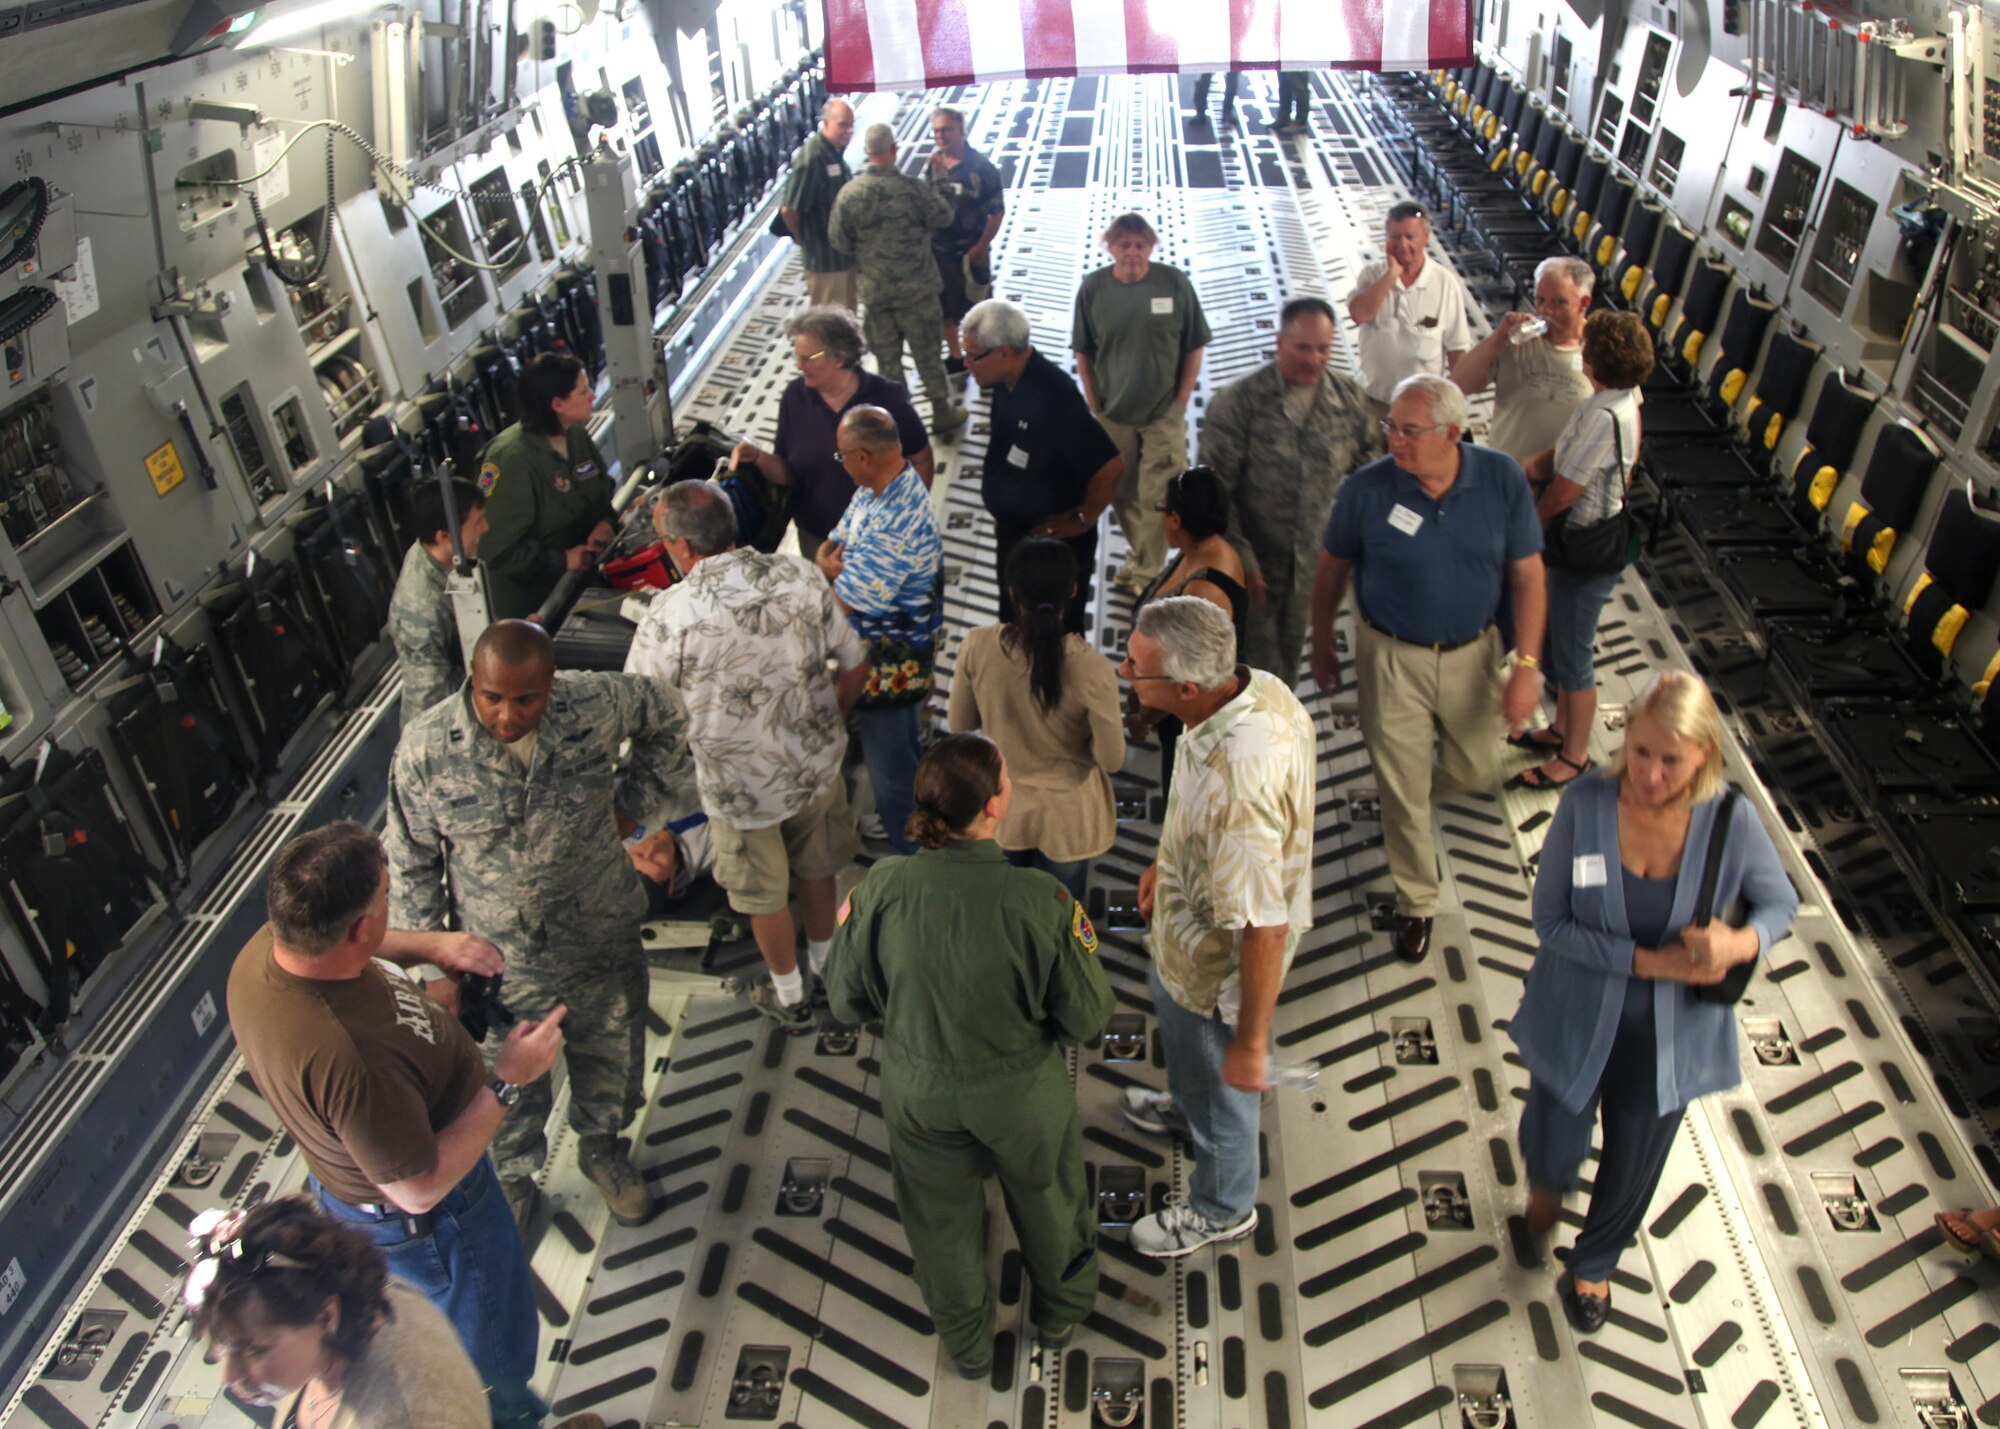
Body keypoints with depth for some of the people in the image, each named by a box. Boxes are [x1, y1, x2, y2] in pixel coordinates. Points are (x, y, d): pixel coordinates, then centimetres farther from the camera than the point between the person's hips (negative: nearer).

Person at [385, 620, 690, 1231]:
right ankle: (514, 1176, 53)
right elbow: (412, 864, -8)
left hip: (603, 940, 2)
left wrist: (632, 804, -1)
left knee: (609, 1061, 25)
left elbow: (668, 716, 2)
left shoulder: (597, 703, -21)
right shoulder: (426, 751, -22)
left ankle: (601, 1148, 56)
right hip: (500, 958, -1)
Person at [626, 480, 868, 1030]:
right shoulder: (800, 575, -14)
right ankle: (825, 967, 52)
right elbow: (857, 666, -5)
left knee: (764, 894, 21)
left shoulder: (670, 613, -25)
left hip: (739, 784, -3)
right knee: (815, 867, 29)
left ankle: (790, 997, 43)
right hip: (816, 763, 4)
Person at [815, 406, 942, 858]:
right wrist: (833, 564, -16)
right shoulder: (876, 489, -2)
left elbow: (842, 605, -27)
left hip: (888, 663, -10)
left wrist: (828, 567, -7)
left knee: (889, 769, 7)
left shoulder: (893, 526, -34)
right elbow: (826, 551, 7)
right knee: (907, 748, 28)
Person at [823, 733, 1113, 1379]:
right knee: (1046, 1202, 30)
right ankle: (1058, 1315, 59)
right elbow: (1086, 1019, -18)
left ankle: (968, 1346, 55)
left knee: (943, 1224, 29)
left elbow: (847, 1002, -11)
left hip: (919, 1091, 2)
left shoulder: (882, 889, -25)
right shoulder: (1040, 901, -31)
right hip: (1021, 1093, -1)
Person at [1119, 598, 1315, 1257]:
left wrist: (1251, 1043, -23)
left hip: (1222, 965, -8)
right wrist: (1169, 865, 17)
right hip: (1203, 906, 8)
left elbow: (1265, 931, -36)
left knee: (1219, 1090, 21)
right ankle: (1186, 1106, 68)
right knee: (1168, 1000, 36)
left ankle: (1221, 1210, 52)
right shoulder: (1259, 687, -17)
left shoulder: (1234, 786, -45)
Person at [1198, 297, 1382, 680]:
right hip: (1255, 568, -4)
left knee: (1288, 665, 18)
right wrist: (1242, 560, -17)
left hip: (1317, 564, 4)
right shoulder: (1236, 403, -14)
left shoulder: (1350, 400, -3)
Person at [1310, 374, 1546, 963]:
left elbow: (1528, 575, -7)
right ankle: (1417, 902, 31)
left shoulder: (1502, 479, -14)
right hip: (1392, 658, -2)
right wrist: (1321, 648, 6)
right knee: (1404, 790, 8)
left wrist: (1526, 666, -11)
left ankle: (1432, 735, 56)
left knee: (1475, 774, 20)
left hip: (1472, 653, 2)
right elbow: (1331, 570, -3)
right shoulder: (1366, 489, -18)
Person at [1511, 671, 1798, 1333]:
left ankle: (1593, 1264, 55)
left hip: (1670, 1036, 1)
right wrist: (1648, 961, -26)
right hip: (1576, 1024, -1)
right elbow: (1552, 921, -18)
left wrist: (1742, 943, -24)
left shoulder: (1731, 821, -20)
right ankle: (1546, 1183, 60)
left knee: (1633, 1170, 22)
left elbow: (1780, 902, -3)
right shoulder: (1584, 805, -23)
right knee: (1554, 1150, 18)